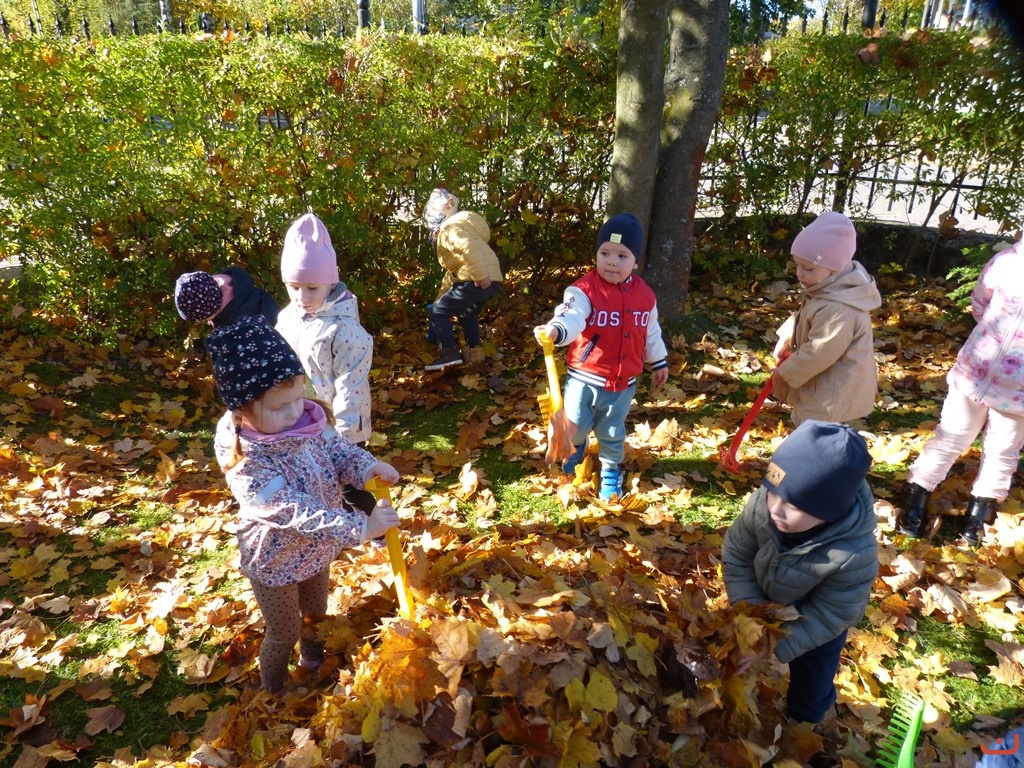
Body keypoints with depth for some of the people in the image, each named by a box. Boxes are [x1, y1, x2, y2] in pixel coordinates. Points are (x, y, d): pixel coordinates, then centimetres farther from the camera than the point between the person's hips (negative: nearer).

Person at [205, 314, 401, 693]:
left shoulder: (308, 419, -19)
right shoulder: (247, 461, -37)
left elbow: (339, 450, -5)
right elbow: (299, 515, -38)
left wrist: (368, 467, -26)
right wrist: (361, 527, -37)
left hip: (317, 549, 6)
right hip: (275, 563, -5)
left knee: (316, 614, 31)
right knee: (284, 633, 20)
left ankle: (313, 661, 62)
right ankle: (274, 694, 50)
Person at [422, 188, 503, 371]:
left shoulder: (448, 229, -3)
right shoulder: (454, 228, 31)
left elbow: (469, 247, -27)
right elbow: (452, 272, 37)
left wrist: (480, 276, -27)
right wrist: (441, 298, 41)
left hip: (478, 283, -10)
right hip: (492, 281, 10)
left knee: (438, 312, -2)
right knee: (467, 314, 33)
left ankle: (450, 353, -9)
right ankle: (474, 350, 38)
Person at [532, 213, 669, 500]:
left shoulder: (645, 294, 0)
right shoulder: (584, 289, -16)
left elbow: (651, 333, 14)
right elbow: (571, 317, -35)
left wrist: (659, 362, 24)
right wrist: (555, 330, -57)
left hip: (623, 382, 3)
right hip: (584, 377, -3)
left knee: (613, 432, 17)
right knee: (575, 425, 11)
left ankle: (611, 469, 43)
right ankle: (575, 448, 47)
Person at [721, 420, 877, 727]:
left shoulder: (854, 555, -42)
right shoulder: (763, 502, -35)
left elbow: (828, 616, -27)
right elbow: (736, 552, -19)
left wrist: (773, 647, -28)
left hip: (817, 620, -2)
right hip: (767, 603, 2)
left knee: (809, 691, 19)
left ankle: (802, 727, 52)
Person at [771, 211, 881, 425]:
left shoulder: (838, 310, -32)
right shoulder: (826, 291, 0)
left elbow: (819, 353, -29)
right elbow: (801, 318, 16)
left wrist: (786, 373, -17)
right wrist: (786, 338, 1)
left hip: (832, 395, -10)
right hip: (824, 387, 10)